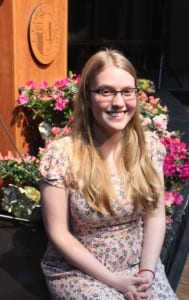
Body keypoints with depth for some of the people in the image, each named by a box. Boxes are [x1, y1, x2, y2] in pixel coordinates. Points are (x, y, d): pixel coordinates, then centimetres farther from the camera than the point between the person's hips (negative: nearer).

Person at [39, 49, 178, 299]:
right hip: (78, 271, -3)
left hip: (139, 264, 3)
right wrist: (112, 279, -13)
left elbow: (155, 215, 0)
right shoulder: (60, 155, -18)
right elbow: (58, 234, -13)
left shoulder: (150, 146, -6)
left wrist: (147, 271, -11)